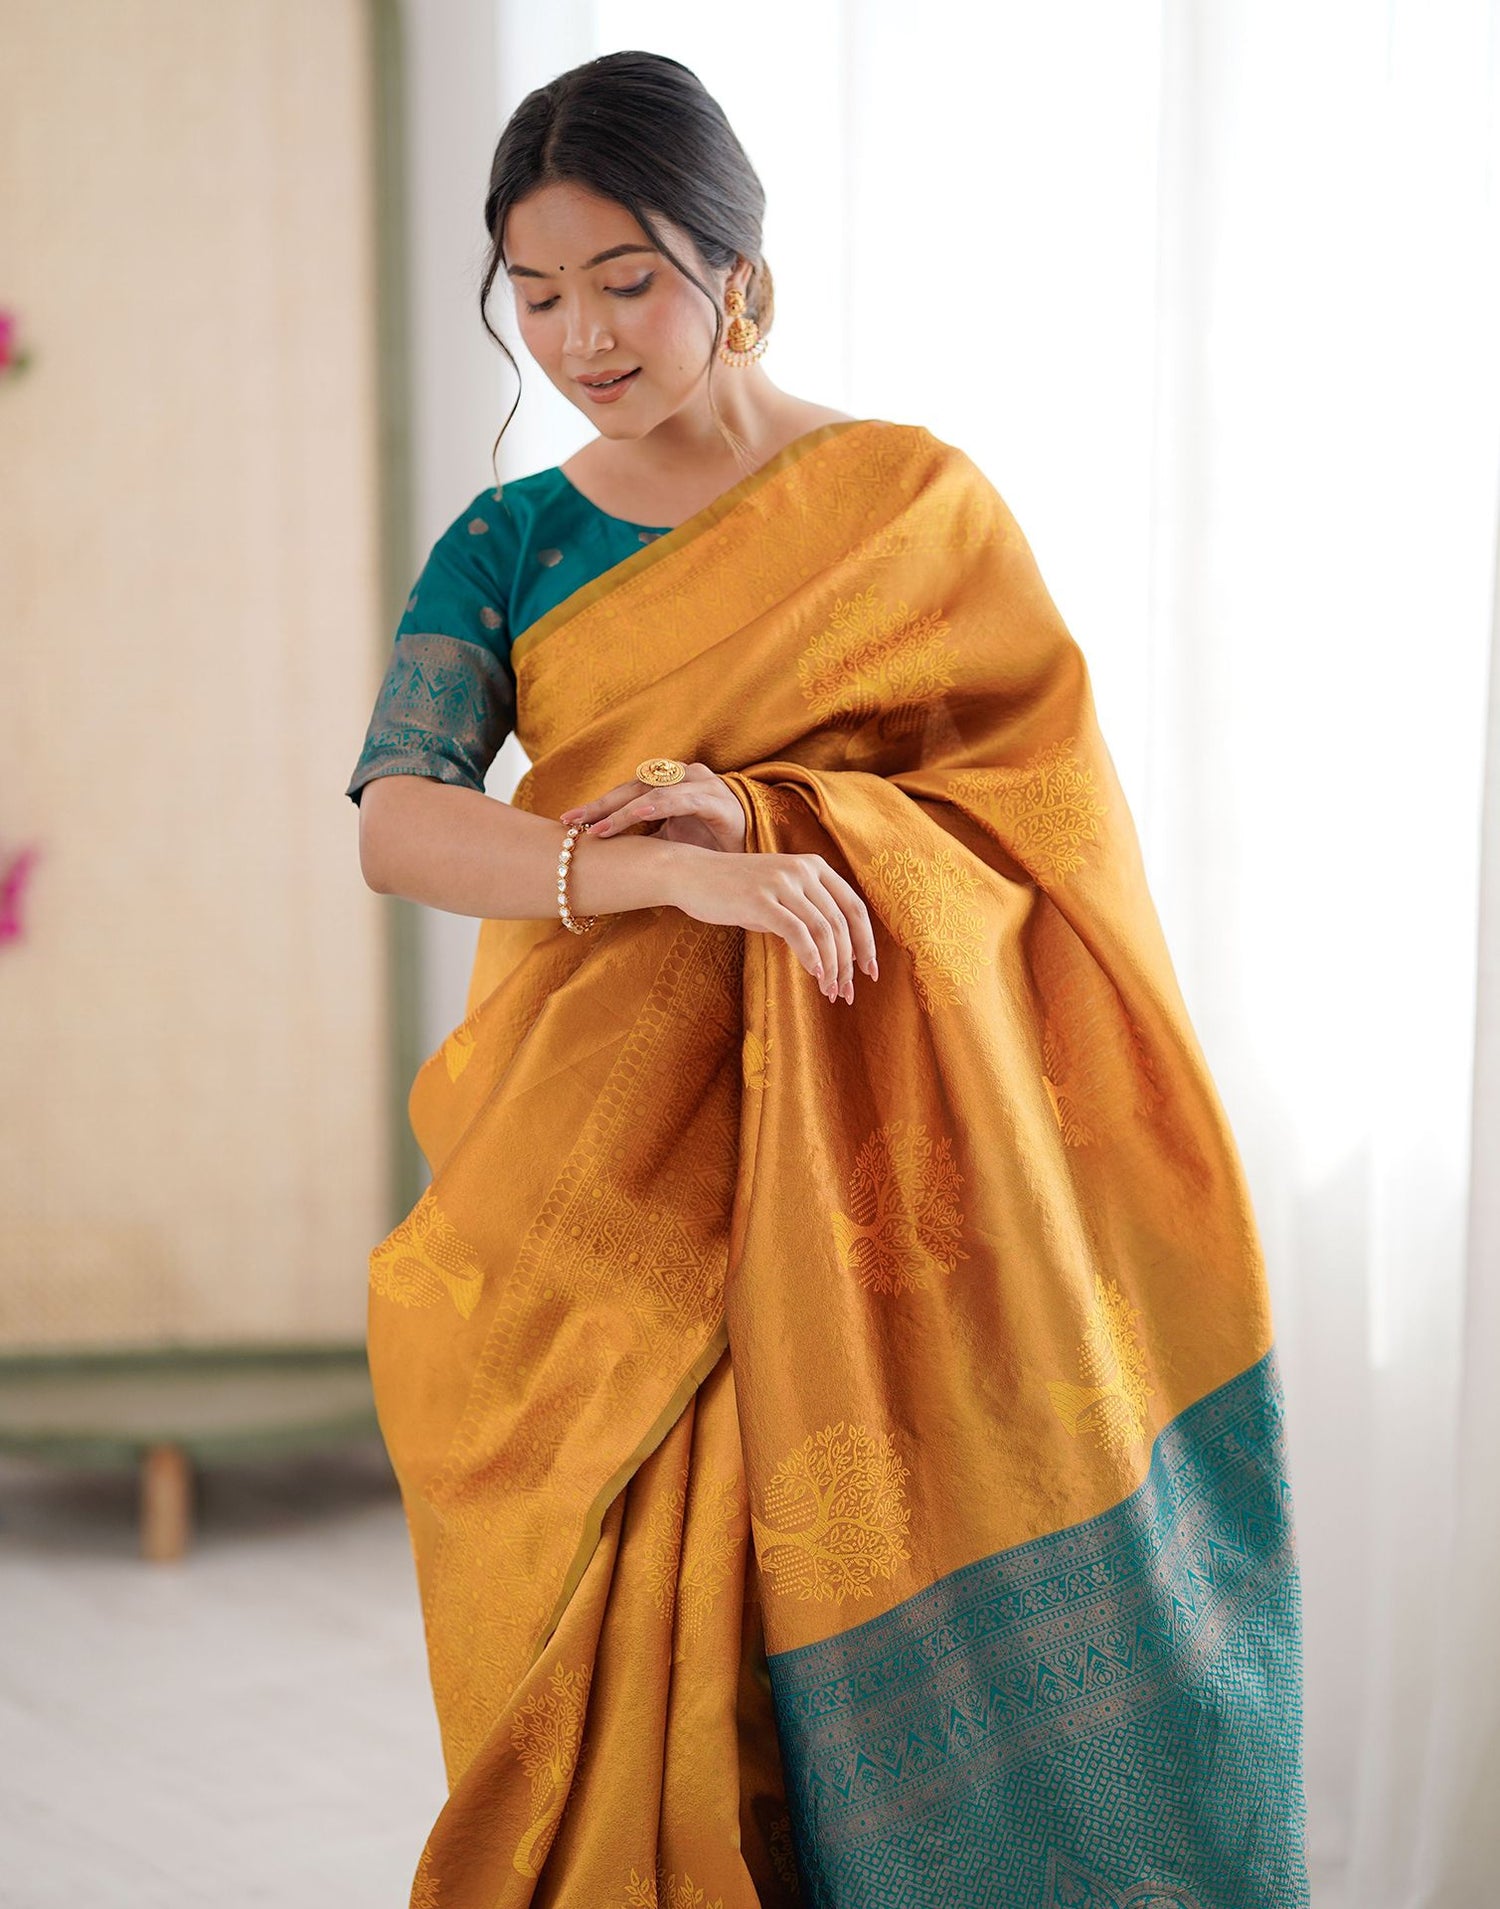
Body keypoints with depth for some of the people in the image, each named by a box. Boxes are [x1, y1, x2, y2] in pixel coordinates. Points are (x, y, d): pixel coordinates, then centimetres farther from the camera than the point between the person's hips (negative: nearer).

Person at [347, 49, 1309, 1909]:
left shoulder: (913, 498, 3)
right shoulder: (507, 549, 7)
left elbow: (1048, 793, -3)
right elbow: (392, 821, -7)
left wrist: (767, 815, -18)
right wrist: (664, 868, -25)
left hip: (869, 1152, -2)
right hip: (601, 1178, 2)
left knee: (917, 1606, -7)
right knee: (628, 1640, -1)